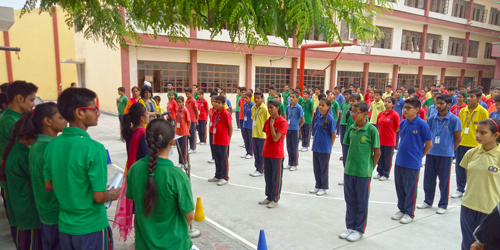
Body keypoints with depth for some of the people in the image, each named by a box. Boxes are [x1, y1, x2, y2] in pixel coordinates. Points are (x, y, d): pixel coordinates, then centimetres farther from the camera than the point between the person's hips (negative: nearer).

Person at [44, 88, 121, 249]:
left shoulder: (53, 144, -4)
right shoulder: (93, 148, -25)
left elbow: (49, 185, 6)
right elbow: (99, 197, -22)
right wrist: (112, 195, -2)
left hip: (65, 226, 6)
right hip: (91, 228, -6)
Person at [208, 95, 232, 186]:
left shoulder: (226, 114, -14)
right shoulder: (215, 112, 7)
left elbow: (230, 127, -11)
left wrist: (228, 139, -8)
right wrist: (215, 136, 10)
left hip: (224, 141, -7)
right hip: (216, 140, 8)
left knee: (224, 159, 2)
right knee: (217, 159, 16)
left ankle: (224, 178, 13)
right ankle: (218, 176, 29)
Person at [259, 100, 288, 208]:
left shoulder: (283, 122, -15)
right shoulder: (267, 121, 6)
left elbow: (275, 138, -22)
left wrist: (272, 125, -18)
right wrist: (265, 150, 6)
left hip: (277, 154, -7)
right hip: (267, 153, 7)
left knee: (276, 177, 4)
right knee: (268, 175, 15)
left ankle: (275, 199, 16)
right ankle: (269, 196, 28)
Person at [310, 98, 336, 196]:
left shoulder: (330, 118, -14)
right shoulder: (318, 116, 5)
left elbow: (333, 134, -10)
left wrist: (329, 146, -3)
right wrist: (316, 142, 10)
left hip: (325, 148, -6)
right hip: (316, 147, 6)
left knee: (324, 168, 6)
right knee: (316, 168, 15)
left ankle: (323, 188, 20)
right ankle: (317, 186, 30)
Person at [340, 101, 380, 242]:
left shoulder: (371, 130, -12)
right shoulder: (351, 128, 3)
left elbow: (377, 152, -7)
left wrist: (369, 169, -5)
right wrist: (350, 164, 8)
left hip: (363, 172, -5)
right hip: (349, 170, 5)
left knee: (362, 202, 9)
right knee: (350, 200, 15)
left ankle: (359, 230, 22)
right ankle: (350, 227, 30)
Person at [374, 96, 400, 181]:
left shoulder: (395, 115, -11)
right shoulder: (381, 114, 6)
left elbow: (398, 127, -8)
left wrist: (391, 134, -2)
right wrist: (381, 134, 8)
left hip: (389, 141, -6)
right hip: (380, 140, 6)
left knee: (388, 158, 5)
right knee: (380, 157, 15)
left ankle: (386, 174, 18)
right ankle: (380, 173, 28)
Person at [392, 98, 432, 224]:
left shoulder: (422, 124, -13)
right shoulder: (403, 123, 4)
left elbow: (429, 144, -5)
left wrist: (418, 156, 3)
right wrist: (402, 152, 12)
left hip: (413, 163, -6)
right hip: (399, 161, 6)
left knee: (410, 189, 7)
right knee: (400, 188, 15)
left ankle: (409, 213, 21)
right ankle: (401, 209, 31)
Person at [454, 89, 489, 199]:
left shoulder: (483, 112, -6)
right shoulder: (462, 111, 6)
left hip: (475, 145, -4)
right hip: (461, 143, 4)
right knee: (460, 168, 9)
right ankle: (460, 190, 22)